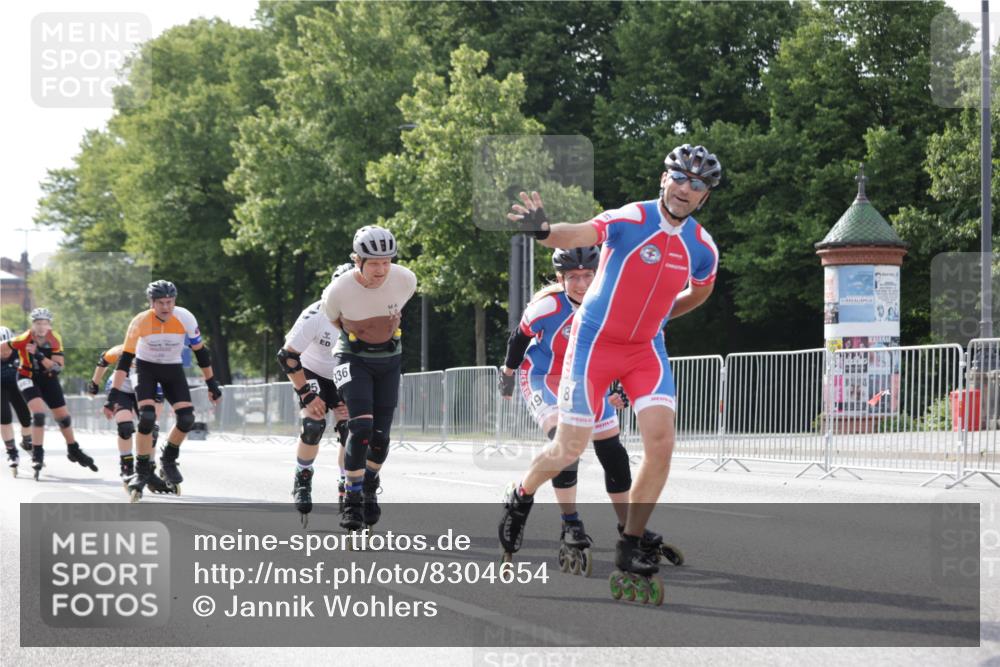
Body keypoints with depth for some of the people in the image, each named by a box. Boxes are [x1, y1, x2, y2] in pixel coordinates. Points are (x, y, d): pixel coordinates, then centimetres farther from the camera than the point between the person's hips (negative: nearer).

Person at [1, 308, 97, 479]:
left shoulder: (55, 340, -15)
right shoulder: (24, 339, -24)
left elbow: (58, 367, -22)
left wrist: (39, 356, -34)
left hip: (48, 379, 4)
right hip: (28, 378, -4)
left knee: (63, 416, 11)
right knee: (38, 413, -24)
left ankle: (73, 451, 31)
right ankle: (37, 456, -16)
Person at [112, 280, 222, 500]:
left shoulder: (185, 319, -22)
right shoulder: (140, 322, -25)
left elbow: (200, 351, -8)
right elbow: (125, 358, -18)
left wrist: (212, 384, -4)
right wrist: (115, 390, -24)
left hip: (173, 369, 2)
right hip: (146, 368, -2)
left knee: (187, 418, -12)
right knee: (147, 418, -21)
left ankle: (168, 461, 13)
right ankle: (142, 472, -8)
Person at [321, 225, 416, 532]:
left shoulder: (405, 280, -18)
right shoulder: (338, 290, -24)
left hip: (389, 360, 3)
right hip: (353, 359, -3)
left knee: (381, 436, 2)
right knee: (362, 428, -20)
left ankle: (370, 486, 32)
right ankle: (352, 500, -7)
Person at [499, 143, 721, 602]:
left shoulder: (702, 249, -3)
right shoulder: (629, 220, -19)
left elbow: (698, 292, 20)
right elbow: (577, 236, -38)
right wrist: (543, 230, -58)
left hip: (646, 349, 4)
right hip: (594, 343, -4)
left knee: (661, 443, -15)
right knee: (569, 451, 1)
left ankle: (631, 550, -1)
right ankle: (520, 498, 35)